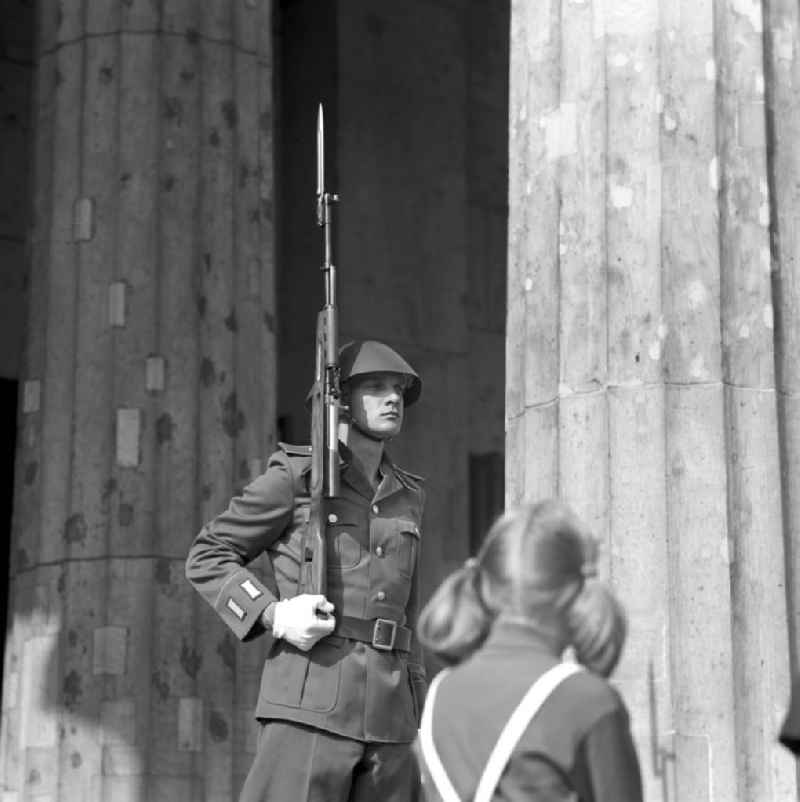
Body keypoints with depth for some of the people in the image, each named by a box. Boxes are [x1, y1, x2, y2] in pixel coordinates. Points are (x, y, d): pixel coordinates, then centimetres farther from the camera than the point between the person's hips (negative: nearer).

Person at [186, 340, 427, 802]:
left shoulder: (407, 498, 19)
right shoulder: (295, 477, 3)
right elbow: (207, 557, 3)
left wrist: (418, 719, 19)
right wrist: (274, 615, -13)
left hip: (390, 713, 6)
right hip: (312, 701, -6)